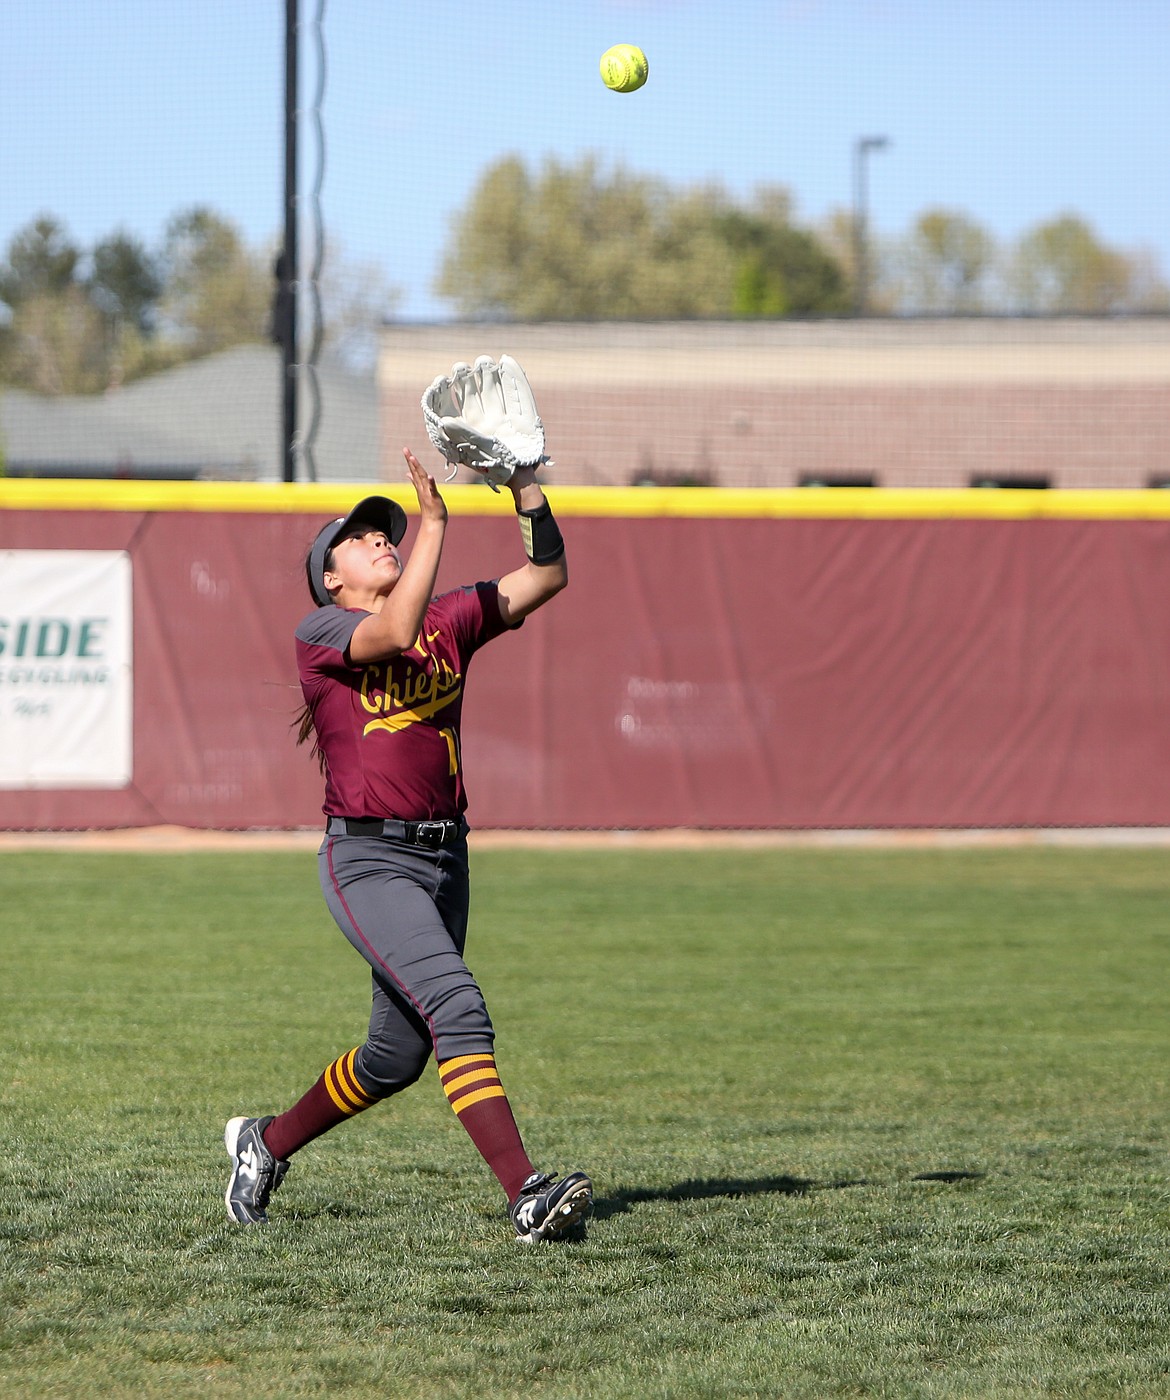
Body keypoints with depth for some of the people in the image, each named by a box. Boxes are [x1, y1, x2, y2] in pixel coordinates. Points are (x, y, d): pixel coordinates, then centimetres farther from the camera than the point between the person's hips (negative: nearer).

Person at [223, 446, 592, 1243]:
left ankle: (267, 1143, 35)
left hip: (445, 859, 7)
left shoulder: (449, 621, 13)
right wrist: (435, 524, -21)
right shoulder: (321, 632, -4)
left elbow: (547, 576, 7)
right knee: (456, 1007, -23)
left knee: (399, 1054, 13)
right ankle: (525, 1193, -29)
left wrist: (525, 486, -5)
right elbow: (394, 633, -24)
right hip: (368, 858, -7)